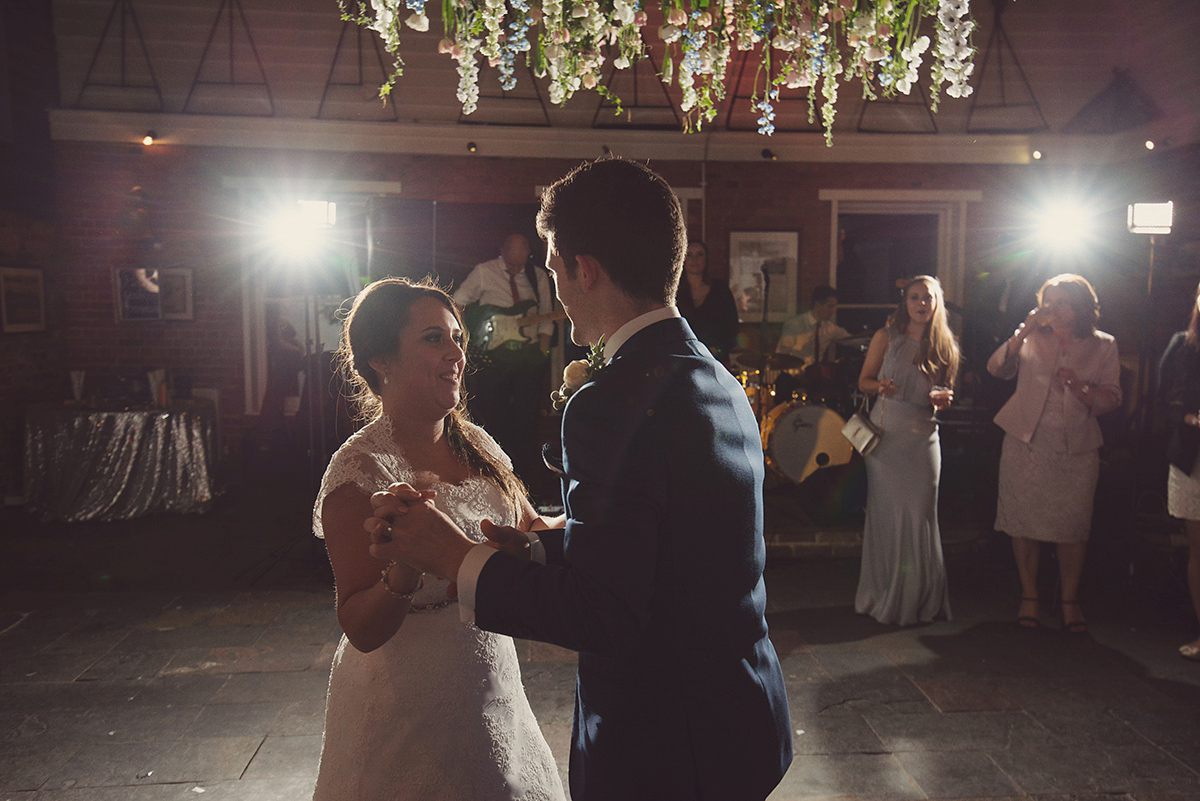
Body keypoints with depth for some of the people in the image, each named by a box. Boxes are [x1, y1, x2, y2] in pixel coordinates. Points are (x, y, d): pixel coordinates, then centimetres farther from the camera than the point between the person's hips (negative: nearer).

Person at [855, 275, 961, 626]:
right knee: (886, 512, -1)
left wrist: (943, 398, -7)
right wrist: (880, 387, -16)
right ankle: (884, 594, 13)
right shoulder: (886, 337, 3)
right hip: (886, 435, -2)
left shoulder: (944, 346, 9)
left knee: (920, 515, 1)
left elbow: (944, 393, 16)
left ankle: (919, 597, 14)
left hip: (923, 436, 2)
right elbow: (863, 381, 6)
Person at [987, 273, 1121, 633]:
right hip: (1026, 446, 0)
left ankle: (1069, 601, 20)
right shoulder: (1032, 339, 5)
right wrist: (1022, 332, -17)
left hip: (1076, 453, 0)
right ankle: (1029, 597, 19)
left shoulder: (1102, 346, 5)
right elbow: (997, 368, -7)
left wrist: (1080, 387, -17)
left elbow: (1112, 398, 2)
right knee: (1024, 524, 4)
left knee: (1073, 529, 4)